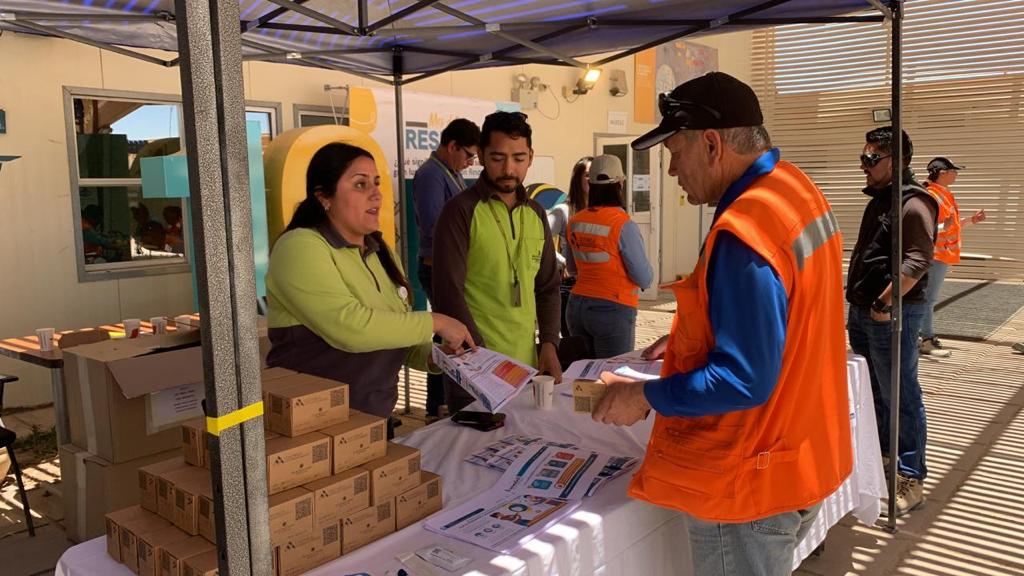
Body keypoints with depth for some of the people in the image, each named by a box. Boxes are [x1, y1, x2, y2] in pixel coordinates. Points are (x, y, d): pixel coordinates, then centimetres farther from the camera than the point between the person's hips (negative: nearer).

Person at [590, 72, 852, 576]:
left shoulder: (743, 232, -29)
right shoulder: (795, 188, 2)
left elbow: (743, 380, -29)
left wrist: (644, 397, -18)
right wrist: (688, 341, 11)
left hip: (751, 485, -9)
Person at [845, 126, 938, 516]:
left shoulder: (913, 204, -15)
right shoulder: (878, 201, 15)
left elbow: (917, 261, -24)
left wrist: (885, 304, -23)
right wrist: (857, 304, 17)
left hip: (892, 316, -9)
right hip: (863, 313, 10)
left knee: (901, 398, -3)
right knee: (874, 392, 20)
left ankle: (911, 480, 7)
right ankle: (880, 455, 36)